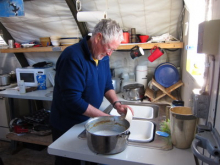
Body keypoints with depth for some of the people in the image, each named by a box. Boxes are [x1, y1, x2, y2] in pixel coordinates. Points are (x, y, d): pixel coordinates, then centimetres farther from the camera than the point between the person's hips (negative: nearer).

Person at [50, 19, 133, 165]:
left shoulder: (103, 55, -3)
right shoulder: (73, 57, -28)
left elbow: (107, 85, 6)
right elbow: (73, 99, -30)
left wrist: (116, 103, -12)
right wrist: (105, 117, -25)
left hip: (89, 121, 7)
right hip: (67, 126, -6)